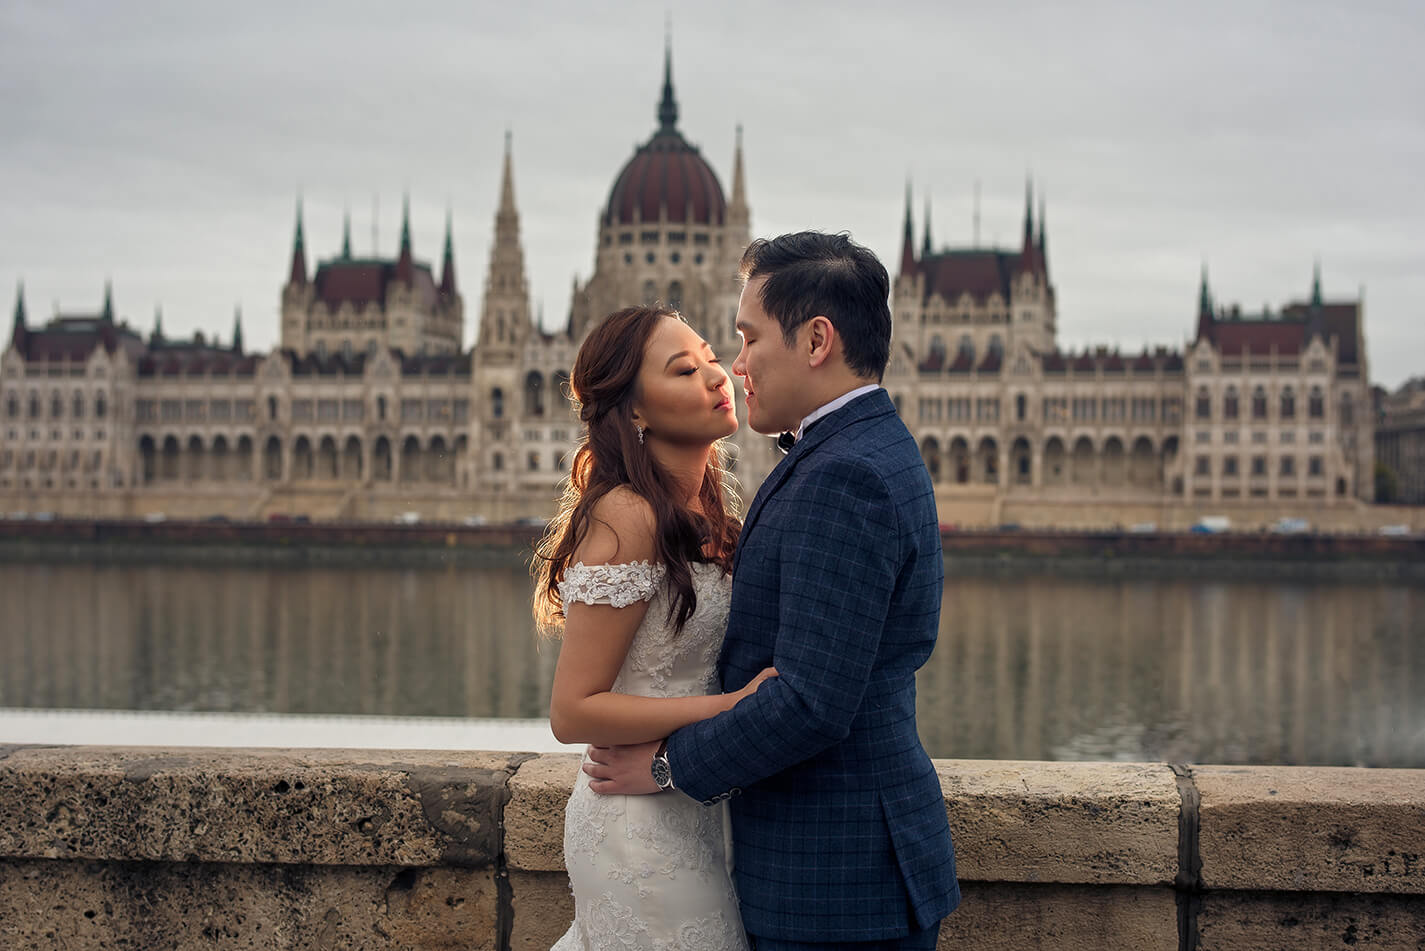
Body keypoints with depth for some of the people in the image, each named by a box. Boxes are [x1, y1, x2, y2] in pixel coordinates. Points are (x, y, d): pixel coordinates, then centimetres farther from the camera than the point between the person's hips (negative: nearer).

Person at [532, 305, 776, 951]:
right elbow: (572, 712, -20)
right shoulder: (627, 519, -19)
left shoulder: (699, 514, 8)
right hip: (648, 830, -8)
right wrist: (734, 705, -24)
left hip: (692, 816, 8)